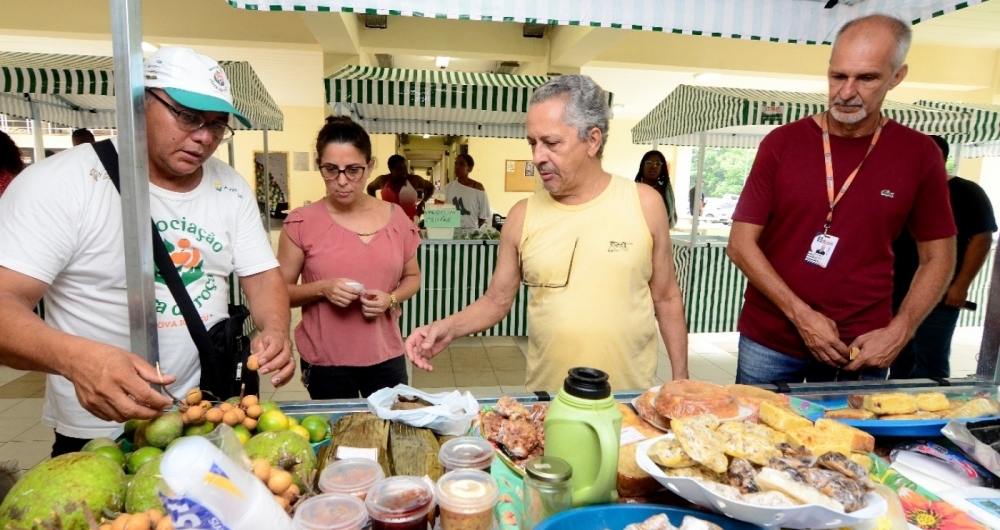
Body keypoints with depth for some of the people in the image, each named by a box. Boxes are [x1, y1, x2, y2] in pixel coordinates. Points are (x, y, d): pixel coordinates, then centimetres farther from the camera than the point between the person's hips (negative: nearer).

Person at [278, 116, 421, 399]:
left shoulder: (396, 218, -1)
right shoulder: (301, 223, -8)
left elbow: (412, 276, 10)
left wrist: (391, 298, -10)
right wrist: (321, 289, -19)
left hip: (386, 357, 2)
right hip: (325, 361, -2)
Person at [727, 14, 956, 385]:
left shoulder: (918, 154, 0)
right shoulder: (782, 143, -4)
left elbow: (937, 257, 7)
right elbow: (741, 244, -7)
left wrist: (899, 332, -7)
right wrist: (800, 315, -14)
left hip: (860, 349, 1)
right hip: (768, 342, 0)